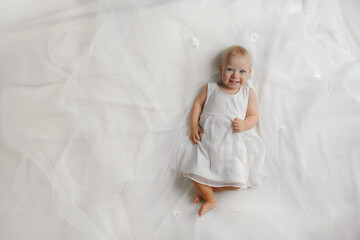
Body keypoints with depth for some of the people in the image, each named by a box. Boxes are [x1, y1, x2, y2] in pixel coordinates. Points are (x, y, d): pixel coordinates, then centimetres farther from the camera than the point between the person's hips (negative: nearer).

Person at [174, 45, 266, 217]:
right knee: (194, 169, -17)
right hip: (207, 139, 1)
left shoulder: (248, 93, 8)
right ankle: (210, 199, 6)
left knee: (237, 181, -15)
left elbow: (253, 116, 9)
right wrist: (193, 125, 0)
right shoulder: (210, 89, 9)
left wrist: (244, 125, -13)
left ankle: (205, 189, 9)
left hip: (233, 141, 0)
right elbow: (197, 104, 13)